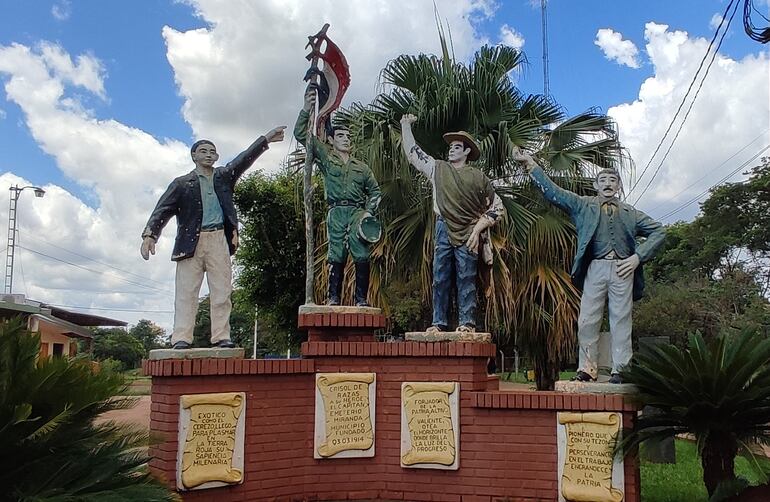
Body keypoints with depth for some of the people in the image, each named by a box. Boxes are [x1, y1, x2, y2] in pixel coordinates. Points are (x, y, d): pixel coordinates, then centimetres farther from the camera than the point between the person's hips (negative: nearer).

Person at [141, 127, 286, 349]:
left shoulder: (223, 177, 18)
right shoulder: (182, 183, 9)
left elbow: (245, 158, 10)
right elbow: (162, 210, 1)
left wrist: (266, 139, 1)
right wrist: (149, 234, -14)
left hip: (219, 240, 3)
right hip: (191, 242, -2)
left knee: (222, 291, -2)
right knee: (187, 291, -6)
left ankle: (221, 337, -1)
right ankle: (181, 339, -8)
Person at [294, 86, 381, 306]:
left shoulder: (361, 167, 19)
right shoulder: (326, 158, 12)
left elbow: (375, 191, 22)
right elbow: (300, 134, 5)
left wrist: (369, 211, 5)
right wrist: (306, 110, -7)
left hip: (358, 213, 1)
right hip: (336, 213, -1)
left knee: (362, 257, -7)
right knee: (336, 258, -2)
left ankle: (361, 299, -3)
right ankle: (334, 299, 3)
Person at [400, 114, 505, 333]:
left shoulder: (478, 177, 4)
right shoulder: (437, 168, 12)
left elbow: (497, 207, 5)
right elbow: (412, 151, 17)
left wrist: (478, 229, -4)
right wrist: (406, 126, 15)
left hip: (468, 232, -3)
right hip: (444, 229, 3)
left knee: (466, 279, -2)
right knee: (440, 278, 2)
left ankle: (467, 323, 1)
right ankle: (439, 322, 7)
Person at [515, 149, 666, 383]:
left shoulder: (631, 213, 20)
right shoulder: (583, 205, 17)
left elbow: (658, 231, 17)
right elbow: (553, 191, 10)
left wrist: (638, 257, 2)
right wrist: (531, 165, 1)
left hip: (622, 268, 1)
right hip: (595, 267, -1)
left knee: (621, 320, 0)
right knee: (587, 320, -4)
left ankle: (620, 370, 5)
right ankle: (587, 369, 3)